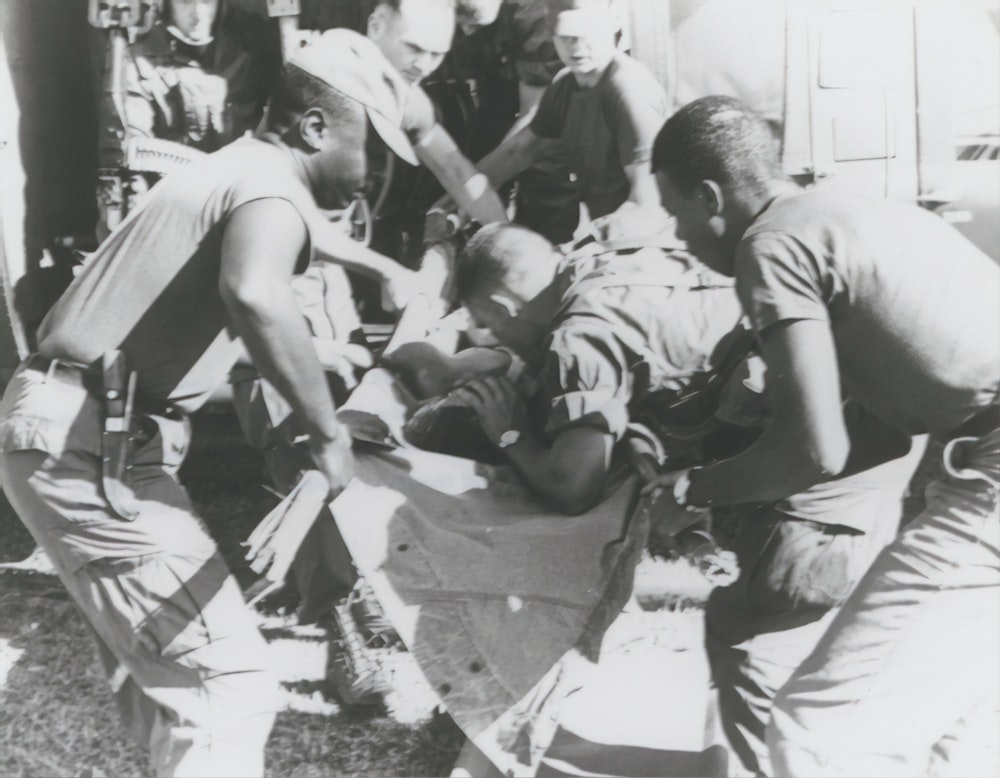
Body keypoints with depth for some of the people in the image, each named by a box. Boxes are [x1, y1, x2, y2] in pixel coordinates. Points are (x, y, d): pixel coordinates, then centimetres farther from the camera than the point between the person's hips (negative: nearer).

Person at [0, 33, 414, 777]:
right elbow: (254, 295, -36)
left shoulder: (234, 166, 18)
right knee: (230, 683, -9)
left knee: (166, 663, 24)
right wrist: (327, 429, -26)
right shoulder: (273, 184, -13)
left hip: (61, 425, 10)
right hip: (94, 445, -10)